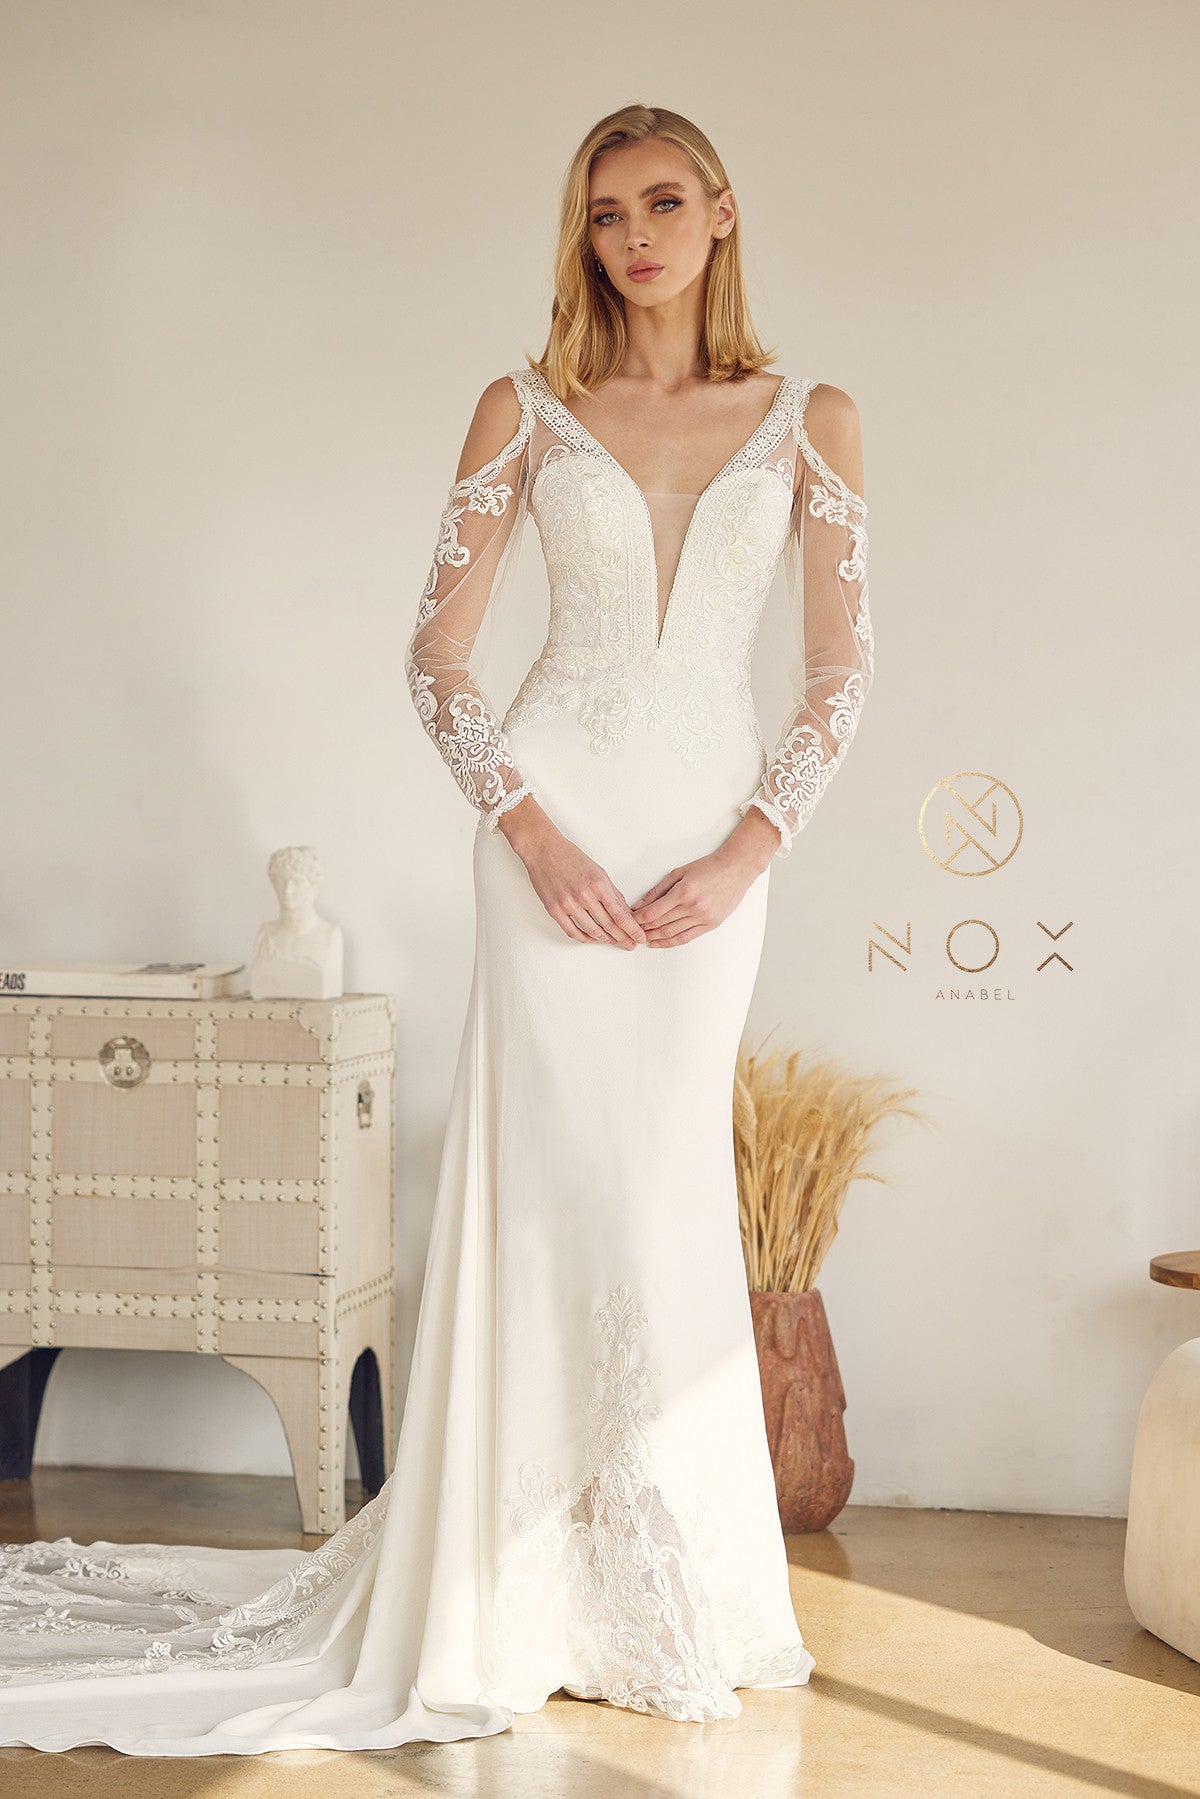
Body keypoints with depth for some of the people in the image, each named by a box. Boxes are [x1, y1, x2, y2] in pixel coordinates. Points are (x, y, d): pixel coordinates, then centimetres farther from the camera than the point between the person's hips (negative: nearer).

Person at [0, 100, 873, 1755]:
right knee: (561, 1179, -3)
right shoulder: (526, 412, 4)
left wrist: (745, 854, -5)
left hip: (714, 837, 1)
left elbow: (842, 668, 5)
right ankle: (552, 1582, 12)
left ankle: (657, 1585, 22)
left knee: (664, 1186, 6)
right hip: (559, 824, -1)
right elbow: (438, 653, 3)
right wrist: (531, 829, -9)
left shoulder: (811, 421, 6)